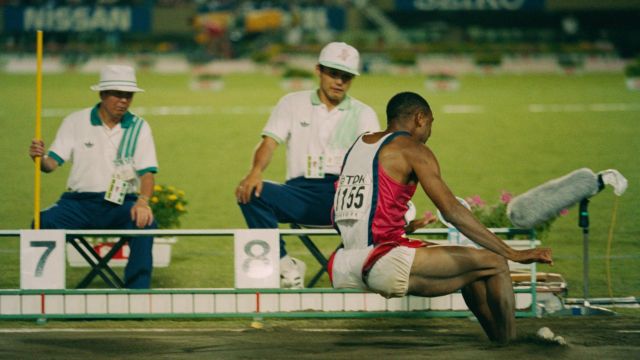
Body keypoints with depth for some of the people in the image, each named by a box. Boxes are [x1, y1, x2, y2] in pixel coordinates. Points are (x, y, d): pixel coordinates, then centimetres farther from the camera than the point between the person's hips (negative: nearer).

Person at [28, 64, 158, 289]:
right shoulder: (75, 122, 4)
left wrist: (143, 202, -23)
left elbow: (147, 171, -2)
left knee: (145, 223, -32)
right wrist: (39, 158, -26)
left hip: (121, 203, 0)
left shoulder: (139, 127, 5)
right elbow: (52, 163, -1)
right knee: (43, 222, -28)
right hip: (80, 202, 0)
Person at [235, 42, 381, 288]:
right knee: (250, 193, -28)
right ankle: (284, 264, -25)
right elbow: (269, 143, 5)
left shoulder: (363, 114, 16)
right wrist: (255, 172, -20)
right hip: (302, 191, 1)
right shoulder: (293, 104, 17)